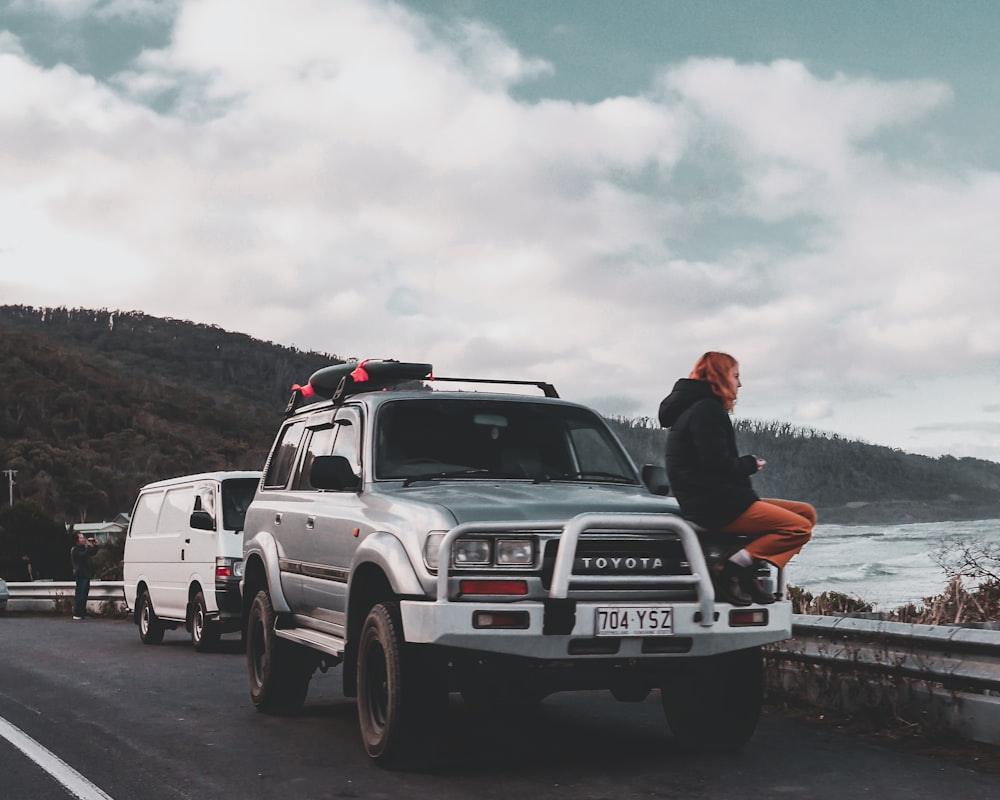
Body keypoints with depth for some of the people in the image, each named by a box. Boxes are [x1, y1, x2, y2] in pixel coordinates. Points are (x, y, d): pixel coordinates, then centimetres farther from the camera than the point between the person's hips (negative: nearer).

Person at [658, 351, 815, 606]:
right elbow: (716, 466, -19)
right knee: (799, 528, -17)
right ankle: (730, 568, -19)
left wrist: (747, 464, 5)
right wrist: (751, 464, -3)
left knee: (806, 513, 10)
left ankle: (749, 573, -3)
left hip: (716, 503, 11)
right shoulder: (707, 409, -11)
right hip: (714, 506, -11)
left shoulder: (698, 408, 22)